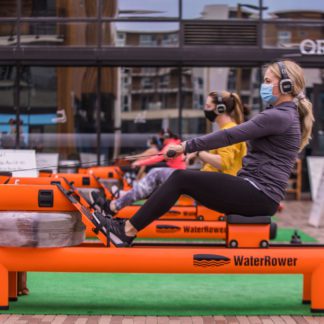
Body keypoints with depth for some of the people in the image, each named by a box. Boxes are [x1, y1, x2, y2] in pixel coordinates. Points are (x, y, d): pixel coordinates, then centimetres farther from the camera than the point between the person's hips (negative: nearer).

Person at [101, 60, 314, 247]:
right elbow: (237, 136, 21)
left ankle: (128, 231, -7)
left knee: (181, 179, -11)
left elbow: (229, 136, -16)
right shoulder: (285, 114, 19)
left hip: (259, 196, -10)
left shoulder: (279, 116, -14)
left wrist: (186, 147, -11)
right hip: (259, 194, 10)